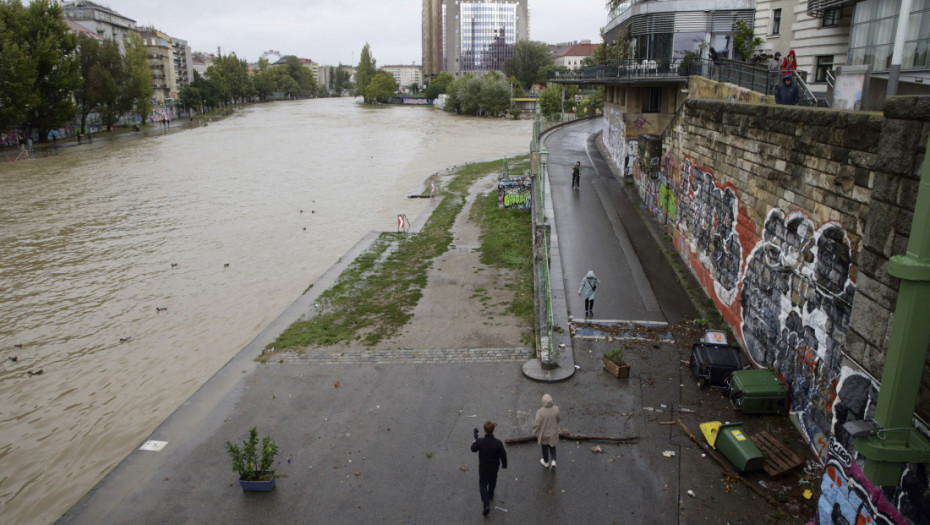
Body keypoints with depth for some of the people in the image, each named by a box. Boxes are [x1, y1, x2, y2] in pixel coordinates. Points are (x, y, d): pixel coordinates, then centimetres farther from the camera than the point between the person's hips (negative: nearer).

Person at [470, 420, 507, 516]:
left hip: (483, 467, -1)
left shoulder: (480, 441, -28)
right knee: (492, 481, 29)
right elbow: (503, 455, -15)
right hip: (494, 467, 2)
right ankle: (490, 495, 54)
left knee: (483, 485, 15)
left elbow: (473, 449, -8)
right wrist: (504, 464, 4)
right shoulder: (498, 443, -27)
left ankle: (486, 504, 3)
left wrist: (474, 442, 14)